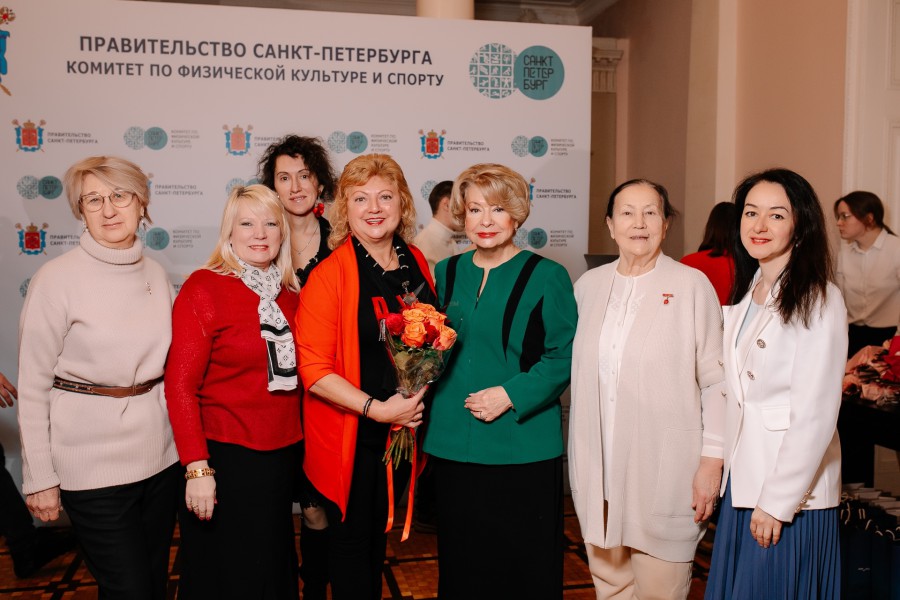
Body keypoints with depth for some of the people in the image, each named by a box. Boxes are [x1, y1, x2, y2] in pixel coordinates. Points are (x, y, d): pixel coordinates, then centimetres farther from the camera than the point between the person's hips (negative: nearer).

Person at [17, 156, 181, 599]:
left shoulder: (156, 273, 4)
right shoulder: (56, 278, -11)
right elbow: (33, 384, -8)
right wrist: (39, 477, -7)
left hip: (160, 453, 5)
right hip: (94, 462, -5)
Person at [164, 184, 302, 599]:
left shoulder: (289, 294, 6)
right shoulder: (204, 288, -12)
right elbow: (180, 385, -14)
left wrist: (301, 445, 6)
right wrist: (197, 468, -18)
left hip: (283, 456, 6)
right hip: (224, 457, -5)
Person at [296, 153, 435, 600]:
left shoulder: (416, 262, 2)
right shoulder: (330, 274, -15)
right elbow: (314, 370, -17)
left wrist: (417, 403, 2)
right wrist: (377, 409, -22)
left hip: (402, 427, 5)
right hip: (349, 437, -5)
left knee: (380, 534, 21)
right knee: (351, 541, 11)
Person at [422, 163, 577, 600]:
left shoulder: (546, 276, -4)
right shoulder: (446, 273, 9)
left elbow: (563, 356, -8)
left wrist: (510, 396, -17)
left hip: (523, 451, -4)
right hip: (453, 445, 4)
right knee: (461, 565, 15)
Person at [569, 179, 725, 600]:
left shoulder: (692, 285, -5)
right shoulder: (589, 285, 8)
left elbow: (715, 380, -5)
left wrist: (712, 460, -8)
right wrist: (579, 451, 11)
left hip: (664, 467, -4)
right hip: (597, 466, 4)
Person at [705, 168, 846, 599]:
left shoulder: (818, 301, -14)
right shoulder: (744, 295, 8)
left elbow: (815, 414, -17)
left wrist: (777, 502, -16)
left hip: (790, 496, -7)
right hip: (741, 483, 7)